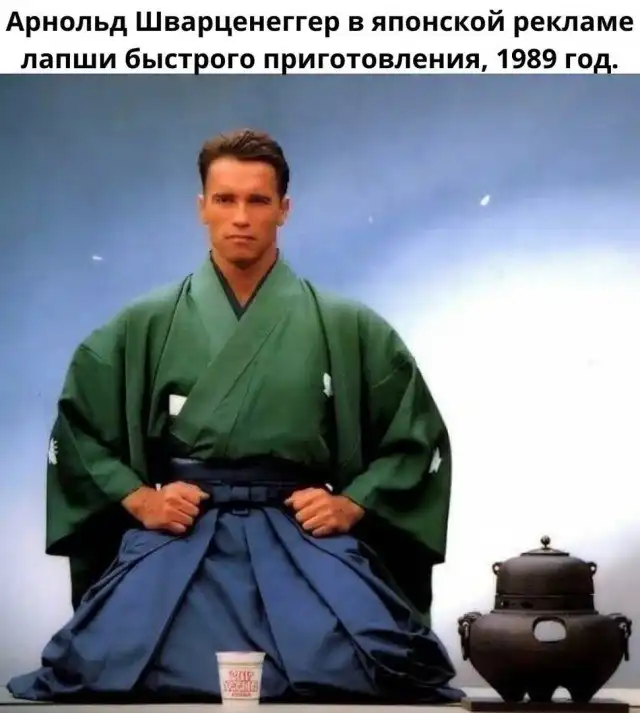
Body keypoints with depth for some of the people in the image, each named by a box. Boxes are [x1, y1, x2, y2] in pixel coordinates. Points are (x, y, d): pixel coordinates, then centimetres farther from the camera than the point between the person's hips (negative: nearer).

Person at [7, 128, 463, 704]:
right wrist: (138, 499, 1)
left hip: (302, 535, 0)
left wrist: (351, 505, 1)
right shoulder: (144, 326, 10)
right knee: (102, 666, -27)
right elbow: (77, 432, 17)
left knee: (370, 662, -29)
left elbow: (416, 437, 15)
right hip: (178, 535, 1)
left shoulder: (347, 328, 9)